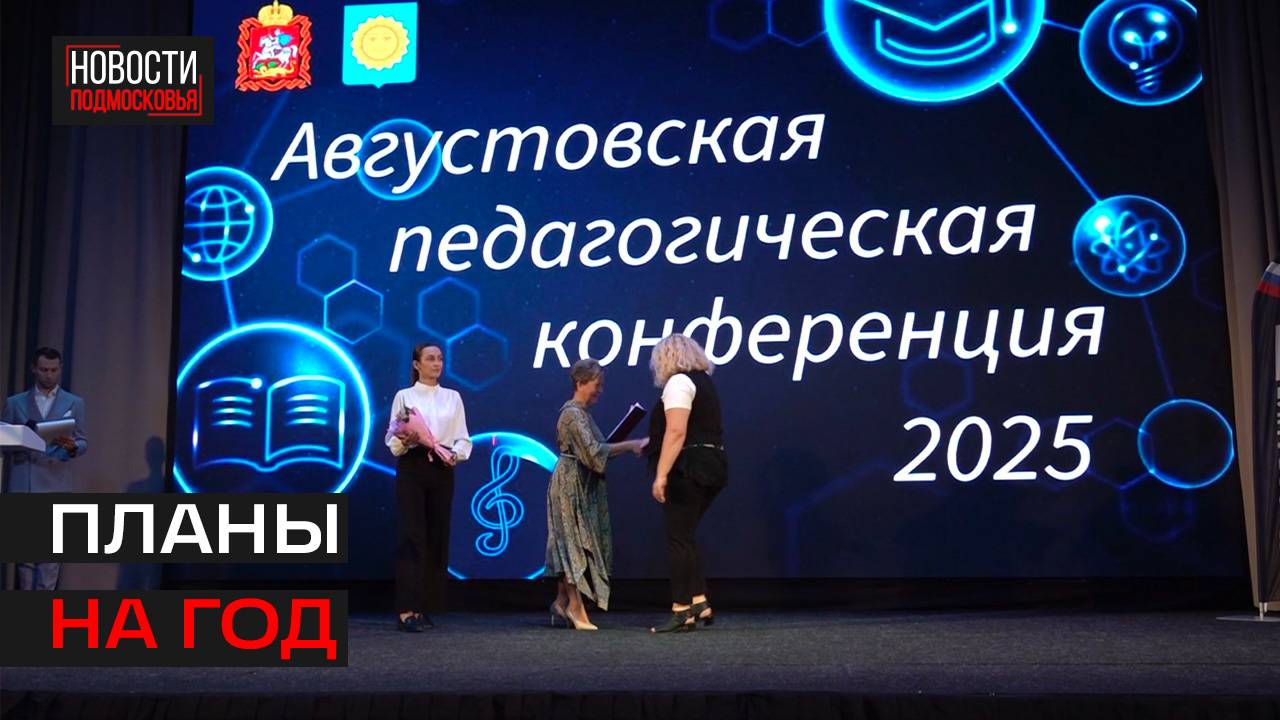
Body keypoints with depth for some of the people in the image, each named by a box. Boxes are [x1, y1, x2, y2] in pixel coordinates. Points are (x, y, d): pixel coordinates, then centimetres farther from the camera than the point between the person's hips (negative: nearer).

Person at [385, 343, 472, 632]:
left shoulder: (453, 398, 11)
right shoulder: (404, 396, 3)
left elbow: (464, 438, 7)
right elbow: (392, 440, -1)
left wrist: (455, 454, -12)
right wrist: (403, 440, -22)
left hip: (442, 471, 3)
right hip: (412, 469, -3)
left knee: (437, 537, 4)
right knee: (411, 535, -8)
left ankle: (425, 607, 13)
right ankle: (407, 609, -8)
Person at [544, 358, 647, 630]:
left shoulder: (580, 412, 16)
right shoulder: (574, 413, -14)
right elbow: (593, 451, -23)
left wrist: (625, 447, 7)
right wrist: (630, 445, -22)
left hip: (581, 486, 10)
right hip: (573, 485, -10)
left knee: (571, 545, 11)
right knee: (576, 542, -6)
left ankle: (563, 601, 15)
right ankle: (576, 606, -2)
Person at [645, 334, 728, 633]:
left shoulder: (679, 382, -10)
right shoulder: (704, 381, 19)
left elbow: (676, 432, -21)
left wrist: (661, 474, -24)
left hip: (688, 469, -9)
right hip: (711, 467, 10)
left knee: (679, 539, -4)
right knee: (686, 537, 13)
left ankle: (682, 612, -1)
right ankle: (700, 604, 10)